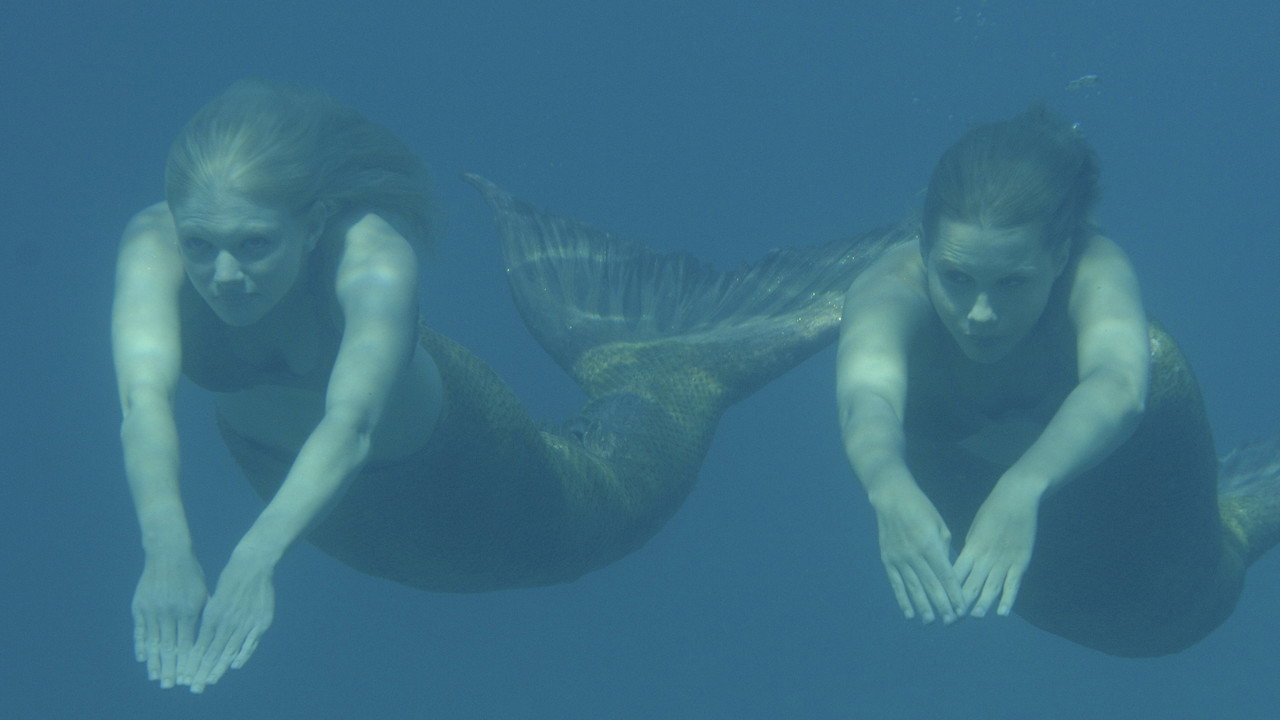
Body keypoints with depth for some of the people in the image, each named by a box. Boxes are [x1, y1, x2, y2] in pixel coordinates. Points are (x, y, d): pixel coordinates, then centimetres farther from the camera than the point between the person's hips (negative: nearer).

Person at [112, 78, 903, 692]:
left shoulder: (371, 255, -43)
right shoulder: (155, 248, -37)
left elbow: (351, 423, -58)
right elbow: (145, 402, -52)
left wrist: (257, 558, -75)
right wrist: (168, 547, -71)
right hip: (280, 465, 3)